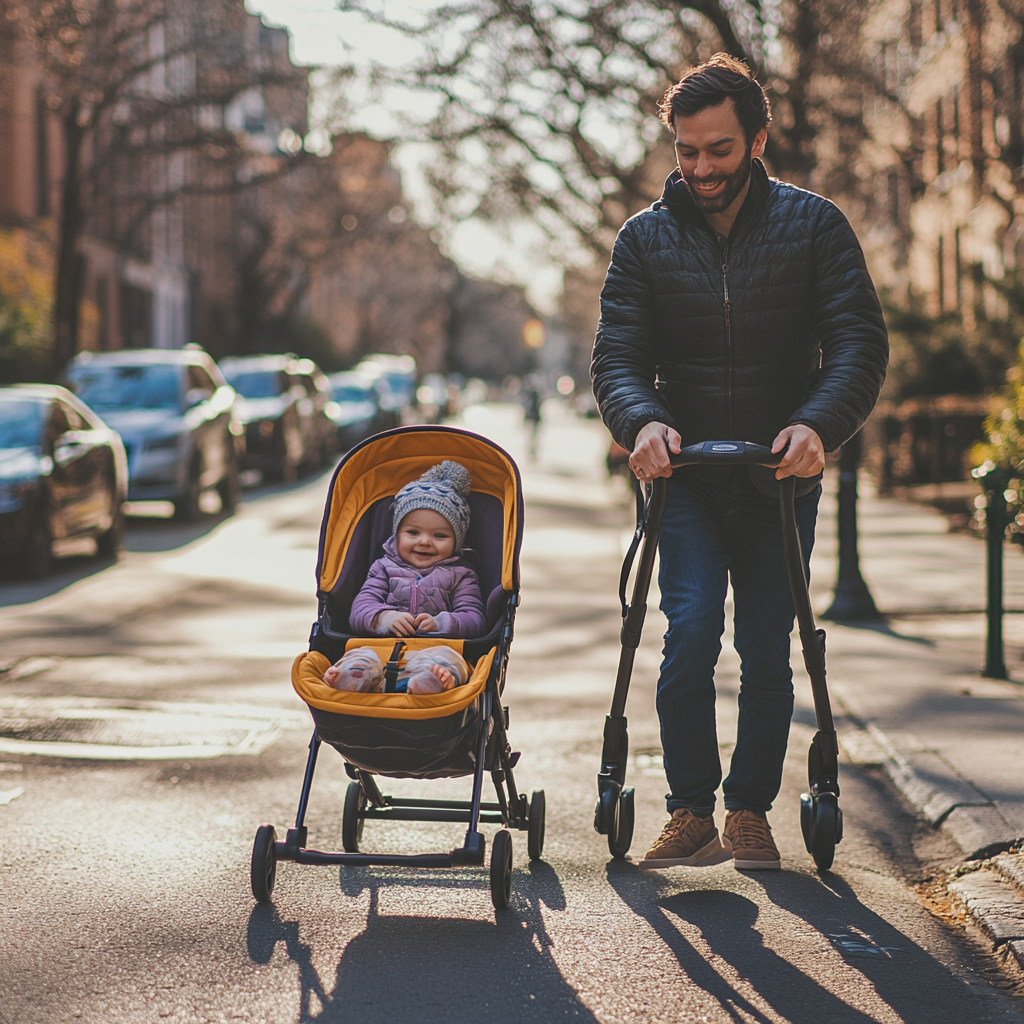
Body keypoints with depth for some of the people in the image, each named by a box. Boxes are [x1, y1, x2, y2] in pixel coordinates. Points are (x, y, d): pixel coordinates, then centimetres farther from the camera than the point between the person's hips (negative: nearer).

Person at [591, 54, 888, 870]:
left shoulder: (812, 225, -3)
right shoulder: (646, 238, 1)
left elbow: (860, 343, -10)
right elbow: (616, 355, -4)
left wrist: (818, 424, -29)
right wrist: (642, 421, -27)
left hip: (782, 476, 0)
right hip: (685, 475, 0)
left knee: (768, 653, 3)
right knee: (690, 635, -14)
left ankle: (751, 810, 19)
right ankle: (692, 811, -1)